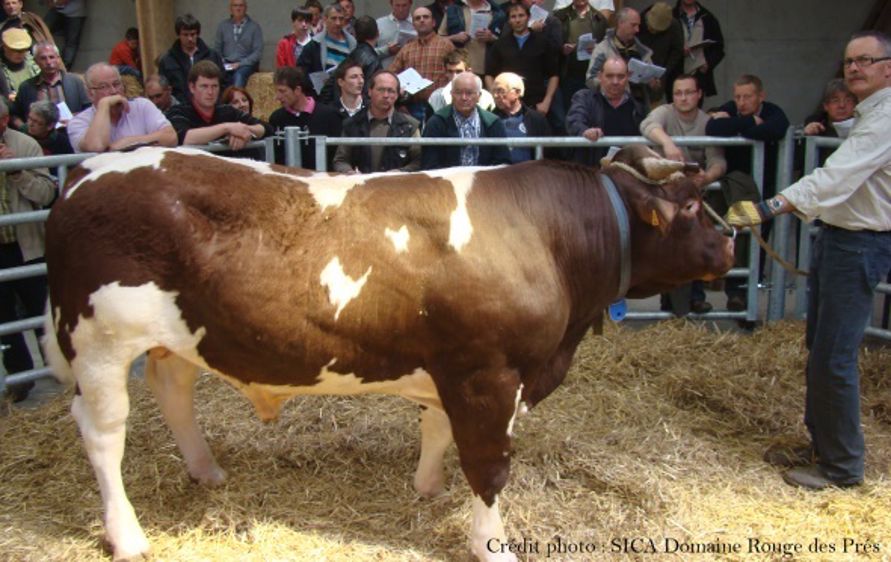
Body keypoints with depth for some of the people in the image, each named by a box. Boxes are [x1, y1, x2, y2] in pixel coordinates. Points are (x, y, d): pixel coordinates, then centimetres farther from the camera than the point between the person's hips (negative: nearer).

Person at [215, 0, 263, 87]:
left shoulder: (254, 26, 4)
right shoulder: (223, 25, 13)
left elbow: (258, 52, -3)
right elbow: (217, 48, 15)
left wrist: (240, 63, -13)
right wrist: (222, 62, -5)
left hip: (247, 64, -2)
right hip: (226, 64, 3)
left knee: (239, 75, -37)